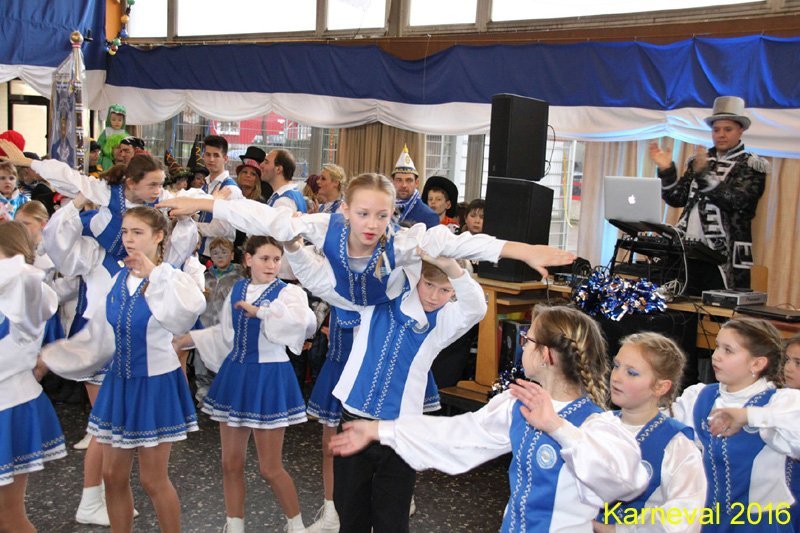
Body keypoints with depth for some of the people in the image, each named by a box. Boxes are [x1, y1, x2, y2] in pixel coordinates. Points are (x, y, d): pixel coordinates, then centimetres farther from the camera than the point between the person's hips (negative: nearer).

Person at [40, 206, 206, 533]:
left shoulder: (170, 278, -14)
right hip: (119, 383, 6)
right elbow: (98, 337, 11)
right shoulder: (119, 279, 4)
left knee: (153, 480, 2)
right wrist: (49, 358, 12)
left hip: (156, 384, -6)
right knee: (113, 476, 12)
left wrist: (154, 273, -33)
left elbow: (187, 310, -39)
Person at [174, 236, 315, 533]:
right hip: (234, 376, 5)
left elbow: (304, 321, -33)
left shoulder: (288, 292, -10)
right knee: (231, 463, 10)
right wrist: (185, 339, 17)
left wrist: (259, 310, -25)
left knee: (270, 468, 1)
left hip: (269, 378, -5)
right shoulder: (237, 290, 6)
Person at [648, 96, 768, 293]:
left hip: (723, 257, -4)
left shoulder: (752, 165, 2)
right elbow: (677, 199, 13)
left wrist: (703, 174, -23)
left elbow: (736, 201, -14)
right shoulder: (698, 162, 16)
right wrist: (666, 170, -2)